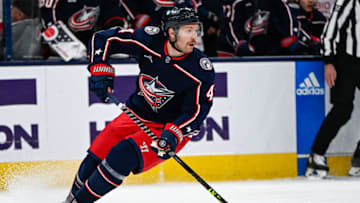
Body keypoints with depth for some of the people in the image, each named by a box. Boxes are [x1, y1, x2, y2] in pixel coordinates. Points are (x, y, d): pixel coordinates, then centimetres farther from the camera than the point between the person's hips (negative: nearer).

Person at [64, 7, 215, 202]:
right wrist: (100, 70, -18)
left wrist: (174, 133, -32)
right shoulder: (150, 39, -16)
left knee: (123, 156, -23)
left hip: (173, 126, -4)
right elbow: (103, 39, -6)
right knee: (96, 156, -1)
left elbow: (197, 110, -18)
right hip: (137, 114, 4)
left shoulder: (201, 69, -22)